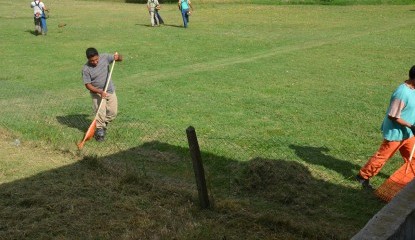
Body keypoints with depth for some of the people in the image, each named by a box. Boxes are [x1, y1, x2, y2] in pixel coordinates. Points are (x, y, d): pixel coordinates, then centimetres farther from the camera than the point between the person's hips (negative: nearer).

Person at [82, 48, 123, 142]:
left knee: (113, 112, 7)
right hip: (97, 93, -4)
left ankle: (104, 124, 33)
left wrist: (117, 57, -23)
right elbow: (88, 85, -15)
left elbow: (120, 59, 1)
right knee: (101, 113, -12)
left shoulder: (105, 57, -10)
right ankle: (99, 131, 6)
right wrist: (100, 92, -26)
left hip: (110, 91, 4)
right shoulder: (86, 69, -18)